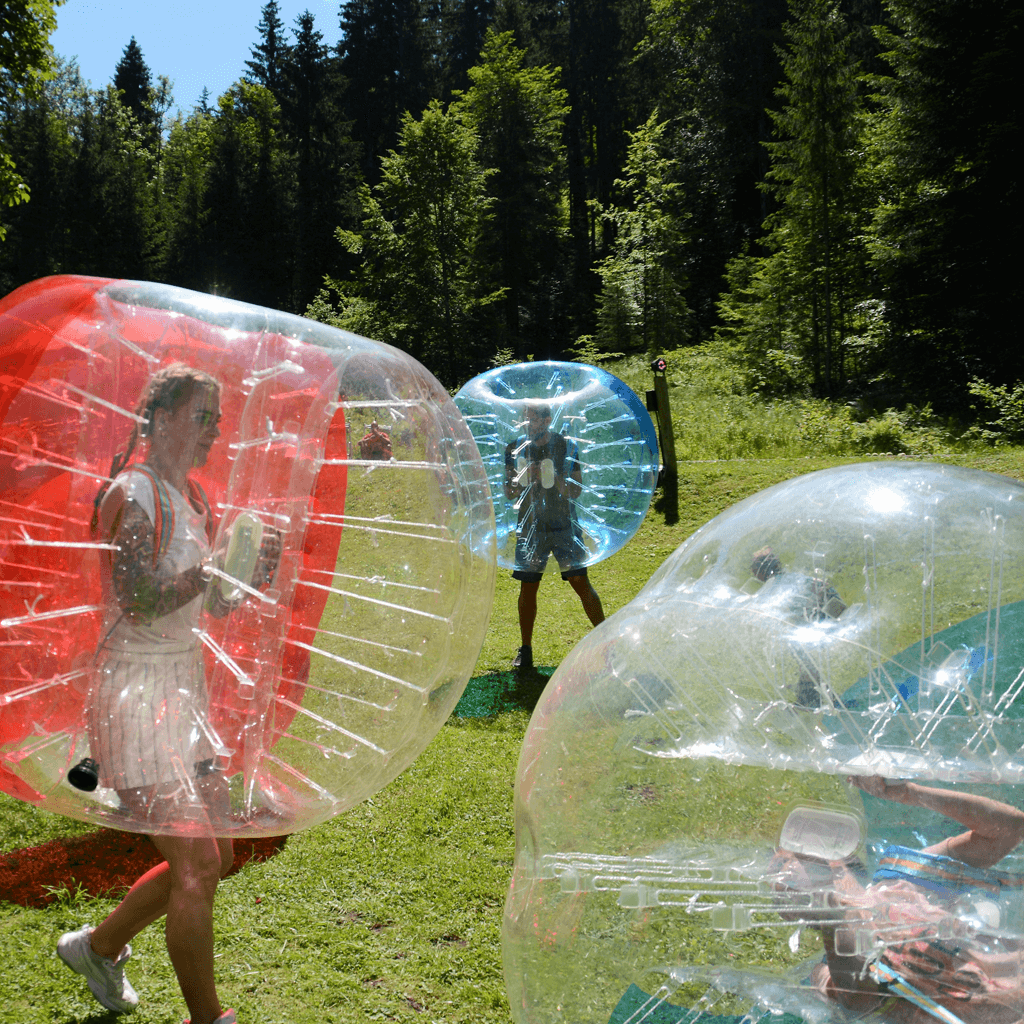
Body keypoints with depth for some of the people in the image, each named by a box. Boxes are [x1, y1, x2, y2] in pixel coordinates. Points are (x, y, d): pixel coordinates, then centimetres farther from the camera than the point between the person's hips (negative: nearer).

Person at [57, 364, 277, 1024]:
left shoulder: (194, 498, 12)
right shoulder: (133, 495, -13)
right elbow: (139, 603, -23)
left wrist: (254, 574, -1)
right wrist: (216, 566, -28)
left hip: (185, 686, 9)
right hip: (138, 691, -9)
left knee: (216, 857, 14)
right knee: (198, 866, -8)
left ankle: (99, 947, 35)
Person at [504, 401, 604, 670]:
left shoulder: (567, 446, 0)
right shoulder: (515, 449, 5)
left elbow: (576, 490, -1)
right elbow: (509, 493, 6)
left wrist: (553, 477, -18)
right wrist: (525, 479, -14)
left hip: (564, 525, -2)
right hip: (530, 527, 2)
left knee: (580, 582, -4)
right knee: (527, 587, 3)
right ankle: (525, 650, 15)